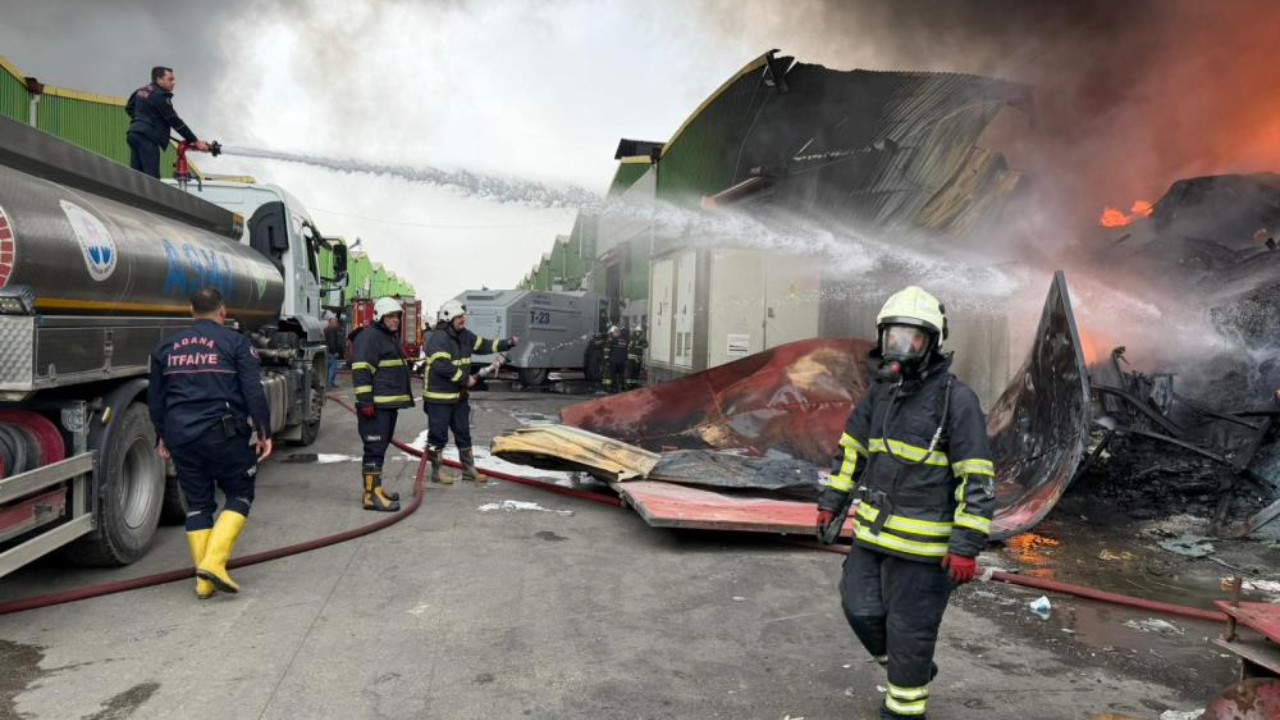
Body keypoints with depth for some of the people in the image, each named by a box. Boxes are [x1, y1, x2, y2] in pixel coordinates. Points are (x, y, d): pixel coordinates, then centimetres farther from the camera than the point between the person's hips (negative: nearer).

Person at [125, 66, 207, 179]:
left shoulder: (141, 91, 17)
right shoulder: (160, 96, -11)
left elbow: (129, 108, 30)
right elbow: (175, 121, -12)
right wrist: (195, 141, -11)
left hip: (134, 133, 10)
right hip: (147, 137, -10)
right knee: (152, 178, -13)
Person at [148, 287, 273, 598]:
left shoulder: (167, 347, 14)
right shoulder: (235, 342, -2)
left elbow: (155, 397, 20)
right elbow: (253, 392, -7)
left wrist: (163, 436, 30)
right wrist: (264, 432, -1)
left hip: (180, 436, 5)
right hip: (223, 433, -5)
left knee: (197, 503, 12)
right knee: (240, 494, 9)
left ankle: (204, 580, 12)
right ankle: (213, 561, -7)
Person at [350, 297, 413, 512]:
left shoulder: (391, 338, 21)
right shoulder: (369, 337, -11)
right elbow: (360, 371, -19)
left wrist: (405, 398, 31)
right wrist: (365, 401, -24)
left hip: (390, 404, 10)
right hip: (375, 406, -10)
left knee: (381, 447, 15)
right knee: (374, 448, -10)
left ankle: (375, 487, 24)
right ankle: (371, 495, -9)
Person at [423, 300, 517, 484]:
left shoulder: (464, 335, 7)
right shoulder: (438, 338, -19)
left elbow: (484, 345, 15)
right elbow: (443, 367, -27)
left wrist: (508, 343, 2)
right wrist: (465, 379, -19)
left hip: (459, 396, 9)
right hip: (439, 398, -8)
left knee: (463, 434, 15)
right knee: (439, 437, 3)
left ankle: (469, 470, 25)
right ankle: (436, 472, 17)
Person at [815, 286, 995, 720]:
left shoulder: (956, 399, -16)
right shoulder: (880, 391, 4)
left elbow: (978, 478, -17)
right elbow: (852, 448, 14)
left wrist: (966, 545, -20)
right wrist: (832, 502, 13)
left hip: (924, 538, -7)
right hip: (875, 528, 7)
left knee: (909, 627, 5)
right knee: (861, 606, 14)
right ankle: (914, 668, 39)